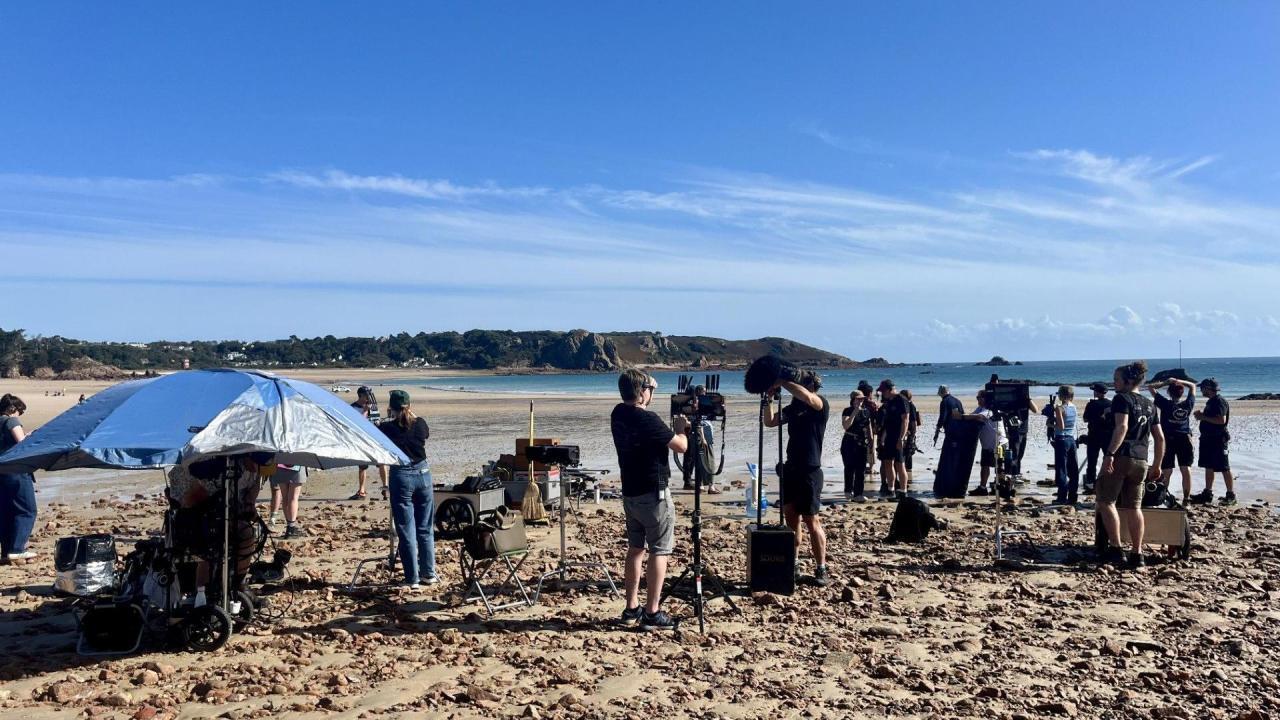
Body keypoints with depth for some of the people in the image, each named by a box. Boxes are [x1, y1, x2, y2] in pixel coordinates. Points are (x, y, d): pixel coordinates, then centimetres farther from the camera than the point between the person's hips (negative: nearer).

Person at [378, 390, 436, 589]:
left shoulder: (387, 427, -9)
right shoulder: (420, 424, 0)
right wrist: (411, 415, 30)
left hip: (401, 477, -3)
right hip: (423, 474, 3)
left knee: (406, 531, 3)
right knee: (425, 528, 13)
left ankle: (413, 579, 5)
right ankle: (429, 573, 20)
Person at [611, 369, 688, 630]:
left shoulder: (619, 414, 2)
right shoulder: (648, 419, -21)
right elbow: (681, 446, -15)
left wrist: (649, 388, 13)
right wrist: (680, 427, 6)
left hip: (630, 493, 8)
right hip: (653, 494, -8)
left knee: (636, 548, 15)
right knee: (659, 551, -1)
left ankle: (631, 608, 20)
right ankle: (652, 614, 0)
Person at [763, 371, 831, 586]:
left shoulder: (820, 404, -7)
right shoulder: (793, 407, 13)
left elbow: (806, 397, -29)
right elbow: (770, 422, 13)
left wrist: (781, 382, -20)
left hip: (810, 471, -7)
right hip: (790, 470, 7)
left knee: (811, 520, -5)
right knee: (790, 518, 10)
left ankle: (821, 570, 2)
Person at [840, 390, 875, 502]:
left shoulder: (866, 412, 11)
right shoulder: (847, 411, -4)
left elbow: (869, 427, 19)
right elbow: (846, 425, -19)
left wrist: (871, 440, 13)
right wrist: (855, 412, -19)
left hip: (862, 443, 5)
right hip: (849, 443, -5)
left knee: (861, 469, 1)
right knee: (850, 468, 0)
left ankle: (858, 494, 5)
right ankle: (848, 491, 15)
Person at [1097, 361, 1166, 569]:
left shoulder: (1122, 399, -5)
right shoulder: (1149, 405, 17)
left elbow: (1122, 427, -21)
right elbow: (1160, 438, 17)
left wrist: (1109, 454, -26)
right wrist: (1157, 465, 23)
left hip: (1120, 457, -7)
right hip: (1140, 462, 7)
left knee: (1106, 501, 3)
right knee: (1134, 507, 9)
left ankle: (1115, 548, -2)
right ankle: (1137, 554, 9)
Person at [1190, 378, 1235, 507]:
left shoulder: (1220, 401, -16)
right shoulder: (1210, 401, 14)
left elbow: (1222, 420, -26)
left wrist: (1203, 417, -20)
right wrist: (1201, 415, 6)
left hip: (1218, 439, -10)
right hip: (1208, 438, 10)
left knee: (1224, 468, -4)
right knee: (1208, 467, 13)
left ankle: (1231, 496, 2)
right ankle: (1207, 494, 19)